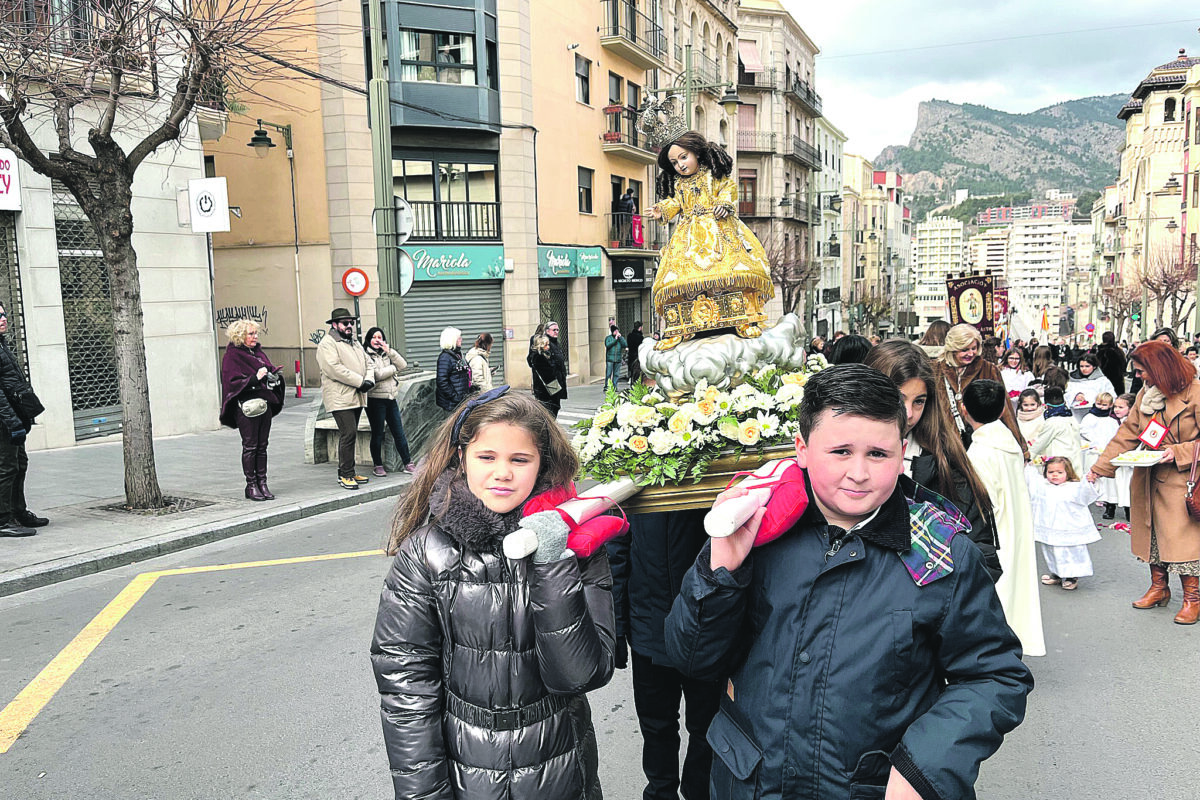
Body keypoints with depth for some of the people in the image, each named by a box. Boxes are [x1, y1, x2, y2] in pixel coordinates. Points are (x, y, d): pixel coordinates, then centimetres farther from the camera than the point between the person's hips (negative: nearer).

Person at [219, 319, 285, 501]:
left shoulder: (258, 352, 16)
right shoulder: (231, 356, -5)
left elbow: (269, 370, 25)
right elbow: (232, 382, -12)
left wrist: (274, 375, 3)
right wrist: (255, 378, -21)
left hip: (265, 404, 7)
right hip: (246, 406, -7)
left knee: (262, 446, 7)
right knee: (250, 446, -3)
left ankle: (262, 483, 12)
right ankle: (251, 486, 5)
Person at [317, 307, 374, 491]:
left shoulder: (355, 343, 22)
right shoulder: (327, 343, -6)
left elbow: (367, 363, 20)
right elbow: (334, 369, -18)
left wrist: (369, 380, -2)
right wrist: (360, 381, -17)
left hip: (357, 398, 8)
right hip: (340, 398, -8)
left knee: (349, 435, 11)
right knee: (348, 434, -13)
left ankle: (347, 472, 18)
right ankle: (345, 475, -7)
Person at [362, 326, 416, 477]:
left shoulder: (386, 354, 12)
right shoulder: (366, 355, -6)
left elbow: (403, 365, -1)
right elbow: (377, 374, -18)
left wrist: (389, 351, -10)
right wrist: (394, 368, -3)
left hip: (391, 398, 5)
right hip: (375, 399, -5)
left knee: (399, 432, 7)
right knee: (377, 434, 4)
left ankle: (408, 463, 12)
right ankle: (378, 465, 14)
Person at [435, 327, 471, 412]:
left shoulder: (458, 354, 15)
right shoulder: (445, 357, -13)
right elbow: (442, 382, -20)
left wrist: (470, 392, 16)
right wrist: (455, 397, -21)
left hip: (463, 400, 9)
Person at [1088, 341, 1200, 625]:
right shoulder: (1146, 394, 8)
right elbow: (1127, 434, 8)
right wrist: (1100, 467, 3)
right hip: (1149, 479, 6)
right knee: (1152, 532, 12)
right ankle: (1159, 588, 26)